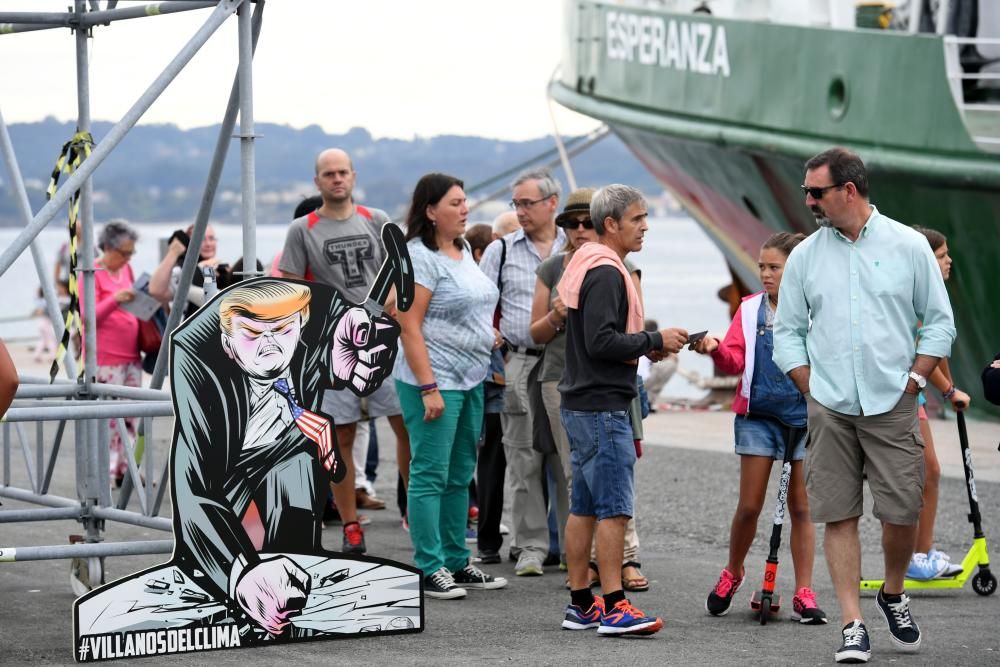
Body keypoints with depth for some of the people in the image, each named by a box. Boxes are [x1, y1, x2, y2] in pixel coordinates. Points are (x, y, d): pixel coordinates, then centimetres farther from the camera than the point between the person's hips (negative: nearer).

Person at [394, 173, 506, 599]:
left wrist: (488, 335, 12)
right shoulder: (420, 257, -14)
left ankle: (456, 562, 21)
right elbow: (410, 327, -18)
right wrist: (428, 388, -22)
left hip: (470, 380, 9)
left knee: (460, 476, 13)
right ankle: (431, 569, -1)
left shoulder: (463, 251, 14)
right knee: (430, 475, -5)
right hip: (436, 380, -9)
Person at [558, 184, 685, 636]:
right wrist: (654, 341, -12)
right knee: (614, 508, -10)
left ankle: (580, 604, 16)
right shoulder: (605, 272, -15)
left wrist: (644, 345, 11)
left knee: (584, 507, 12)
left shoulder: (587, 265, 17)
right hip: (602, 407, -11)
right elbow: (601, 342, -22)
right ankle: (614, 608, -10)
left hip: (582, 406, 11)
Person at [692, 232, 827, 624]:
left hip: (804, 418, -1)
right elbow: (735, 362, 0)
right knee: (749, 506, 1)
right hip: (758, 415, 1)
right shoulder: (750, 309, 6)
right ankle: (732, 574, 24)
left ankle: (804, 595, 7)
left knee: (801, 507, 3)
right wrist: (716, 349, -20)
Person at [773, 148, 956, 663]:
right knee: (838, 516, -2)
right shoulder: (805, 256, 6)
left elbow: (940, 321, 5)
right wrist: (812, 389, 2)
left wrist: (914, 380, -3)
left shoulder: (909, 246, 1)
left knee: (902, 511, -2)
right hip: (829, 409, 1)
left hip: (892, 407, -1)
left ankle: (893, 595, 25)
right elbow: (787, 332, 11)